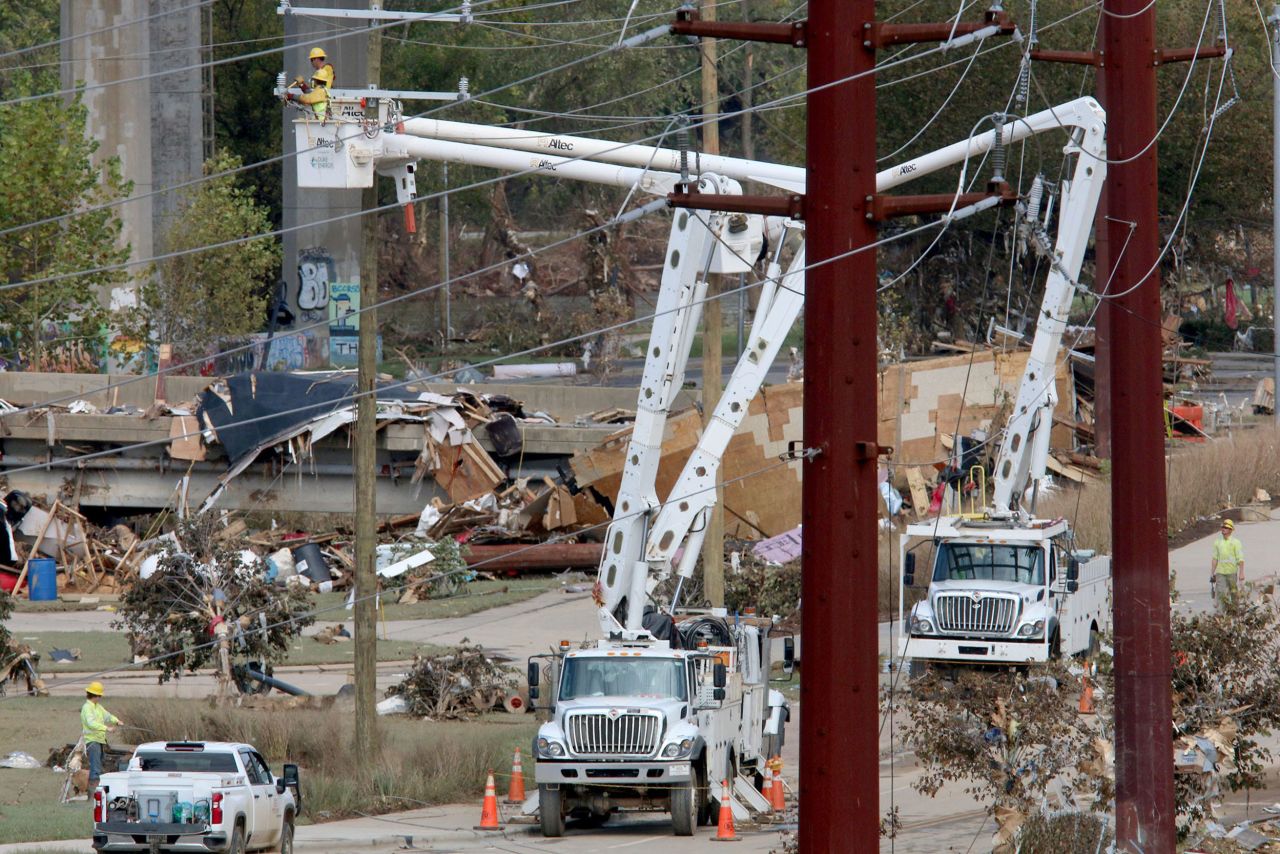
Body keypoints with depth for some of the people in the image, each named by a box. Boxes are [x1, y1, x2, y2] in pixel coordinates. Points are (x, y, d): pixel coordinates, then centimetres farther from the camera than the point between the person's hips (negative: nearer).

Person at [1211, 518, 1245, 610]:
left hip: (1232, 572, -3)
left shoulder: (1235, 542, -3)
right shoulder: (1218, 542, 8)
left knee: (1234, 592, 6)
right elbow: (1214, 558, 12)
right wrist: (1212, 573, 9)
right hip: (1220, 572, 3)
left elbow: (1240, 559, -7)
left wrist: (1241, 573, -14)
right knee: (1221, 593, -8)